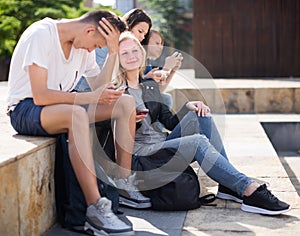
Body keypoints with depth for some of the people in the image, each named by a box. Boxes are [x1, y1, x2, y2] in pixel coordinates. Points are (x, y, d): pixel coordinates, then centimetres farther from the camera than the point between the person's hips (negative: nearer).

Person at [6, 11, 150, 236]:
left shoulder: (83, 45, 5)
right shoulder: (41, 34, -20)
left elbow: (99, 88, 4)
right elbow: (40, 96, -27)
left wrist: (113, 52, -6)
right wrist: (91, 97, -27)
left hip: (60, 105, 8)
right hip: (25, 109, -8)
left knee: (126, 102, -7)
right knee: (77, 114, -40)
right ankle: (95, 210, -41)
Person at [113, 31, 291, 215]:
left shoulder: (151, 85, 18)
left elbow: (169, 122, 17)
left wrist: (188, 107, 1)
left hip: (162, 143, 7)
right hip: (140, 154, -7)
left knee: (199, 115, -11)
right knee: (198, 141, -26)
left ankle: (228, 185, -16)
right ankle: (250, 191, -33)